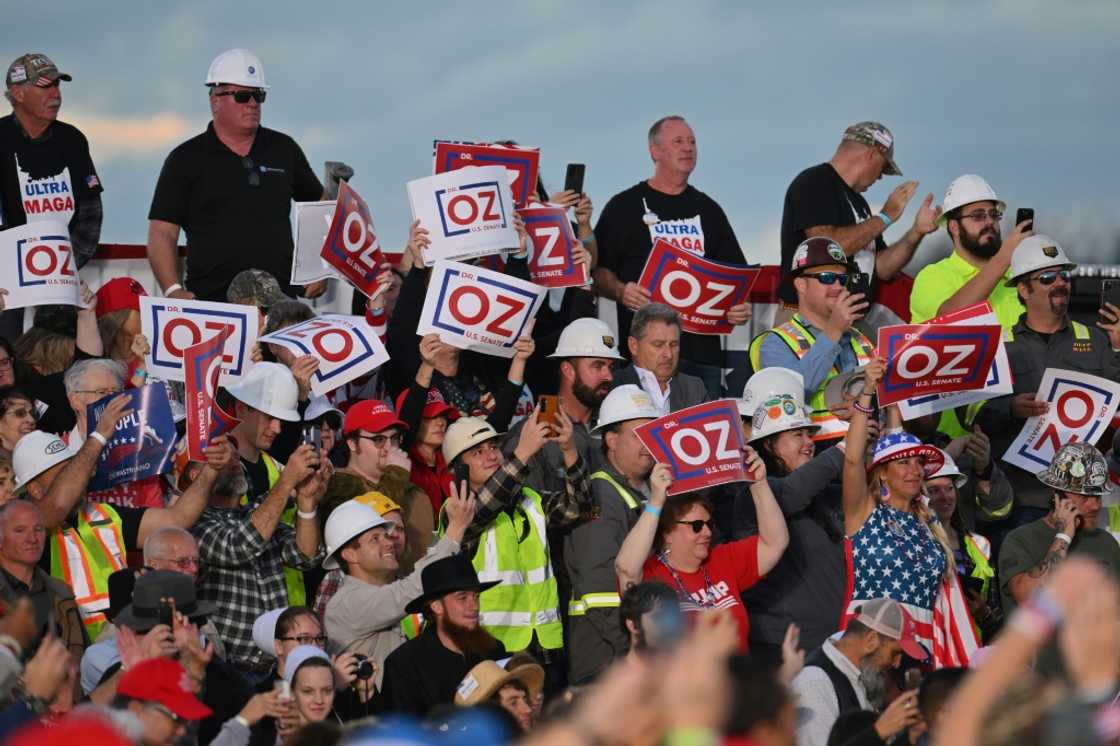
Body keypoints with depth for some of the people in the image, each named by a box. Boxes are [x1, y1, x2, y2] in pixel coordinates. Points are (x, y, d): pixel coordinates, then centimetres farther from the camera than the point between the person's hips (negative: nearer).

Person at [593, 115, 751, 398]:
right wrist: (620, 291, -20)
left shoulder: (707, 209, 20)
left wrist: (741, 306, -1)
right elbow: (598, 271, 1)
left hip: (703, 347, 4)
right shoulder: (624, 207, 6)